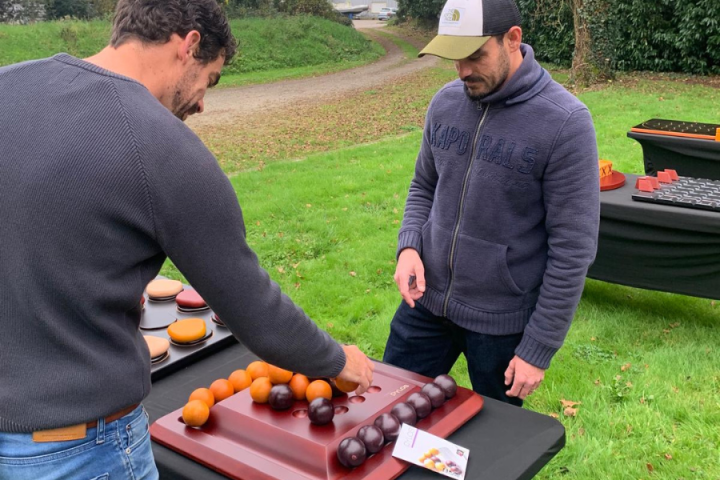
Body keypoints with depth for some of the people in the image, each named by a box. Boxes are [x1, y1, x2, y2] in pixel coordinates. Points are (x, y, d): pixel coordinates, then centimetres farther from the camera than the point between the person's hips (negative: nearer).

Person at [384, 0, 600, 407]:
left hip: (503, 322, -4)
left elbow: (573, 248, -15)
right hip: (426, 301, 5)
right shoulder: (446, 102, -1)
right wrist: (410, 246, -6)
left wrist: (539, 349, -13)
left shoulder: (565, 123, -18)